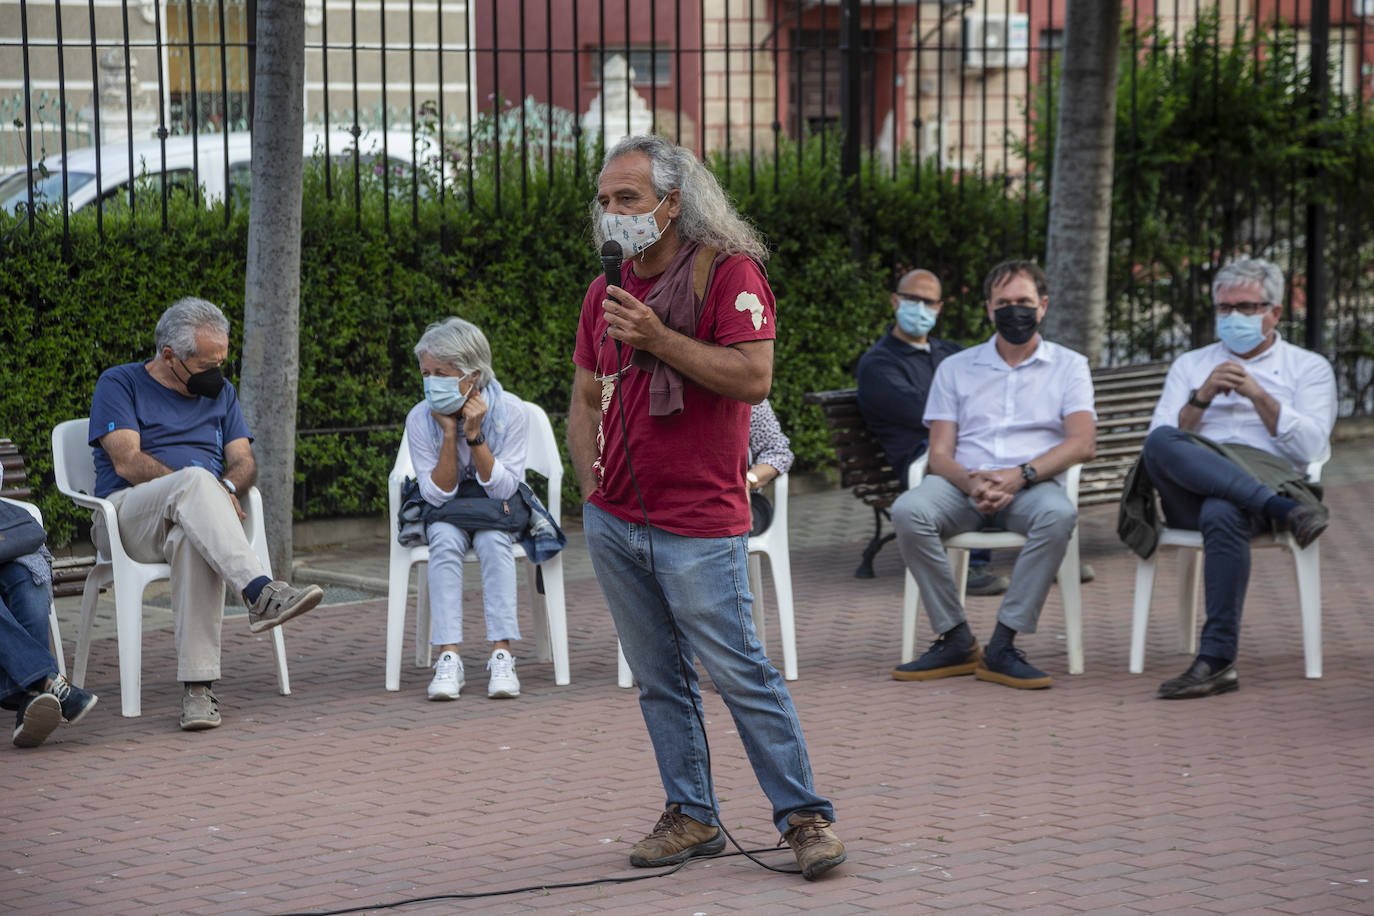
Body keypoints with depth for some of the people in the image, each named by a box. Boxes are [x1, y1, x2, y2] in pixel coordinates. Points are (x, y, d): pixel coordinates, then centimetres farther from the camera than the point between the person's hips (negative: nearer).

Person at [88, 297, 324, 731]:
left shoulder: (220, 392, 22)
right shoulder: (119, 384, 6)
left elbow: (244, 462, 13)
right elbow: (127, 461, -7)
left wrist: (225, 488, -12)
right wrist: (199, 489, -15)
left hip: (196, 517, 3)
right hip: (128, 513, -2)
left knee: (192, 538, -39)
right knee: (196, 479, -37)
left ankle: (198, 686, -45)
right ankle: (261, 592, -53)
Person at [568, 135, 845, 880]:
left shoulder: (729, 272, -8)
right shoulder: (606, 292, 12)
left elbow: (753, 377, -19)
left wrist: (657, 338, -21)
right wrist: (593, 488, 7)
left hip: (697, 526, -6)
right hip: (612, 522, 6)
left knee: (739, 672, -6)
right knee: (659, 679, 10)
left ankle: (804, 816, 2)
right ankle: (691, 817, 18)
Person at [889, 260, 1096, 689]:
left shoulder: (1068, 366, 13)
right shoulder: (955, 368, 17)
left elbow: (1083, 441, -3)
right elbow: (939, 453, 8)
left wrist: (1021, 474, -19)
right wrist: (970, 482, -17)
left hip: (1030, 487, -1)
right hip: (964, 484, 2)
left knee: (1059, 515, -38)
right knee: (908, 511, -31)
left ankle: (1002, 645, -31)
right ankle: (955, 641, -23)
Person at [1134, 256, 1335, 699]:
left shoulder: (1308, 368, 21)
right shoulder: (1190, 365, 29)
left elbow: (1308, 447, 5)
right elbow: (1161, 438, 13)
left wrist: (1259, 396, -3)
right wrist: (1203, 397, -2)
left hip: (1265, 473, -2)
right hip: (1189, 491, 3)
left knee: (1222, 514, -41)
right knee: (1161, 444, -35)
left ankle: (1217, 659, -41)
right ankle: (1284, 510, -38)